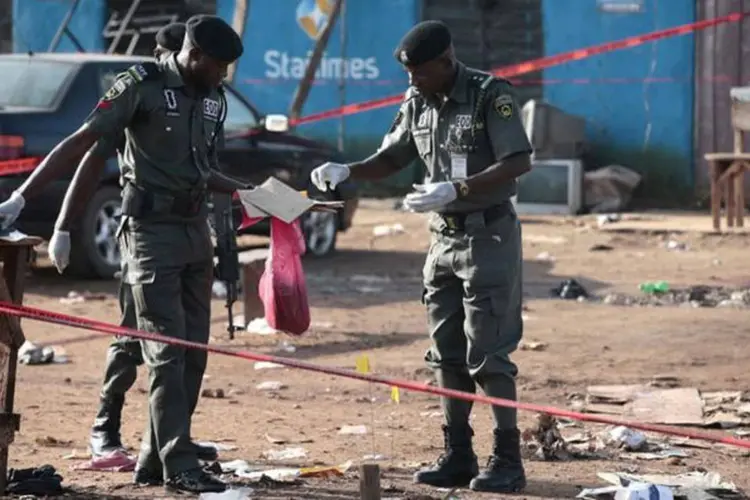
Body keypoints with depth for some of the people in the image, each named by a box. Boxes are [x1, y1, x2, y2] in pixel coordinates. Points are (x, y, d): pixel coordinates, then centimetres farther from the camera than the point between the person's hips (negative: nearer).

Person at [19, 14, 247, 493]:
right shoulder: (143, 87, -10)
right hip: (152, 233, -7)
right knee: (167, 352, -10)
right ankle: (179, 465, -10)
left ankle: (154, 459, 15)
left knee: (194, 353, 7)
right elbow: (83, 144, -13)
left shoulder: (214, 100, 11)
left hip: (196, 230, 8)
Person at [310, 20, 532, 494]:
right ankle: (458, 456, 16)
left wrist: (455, 189, -30)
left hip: (489, 236, -7)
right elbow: (391, 158, 15)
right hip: (444, 238, 7)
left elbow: (519, 162, -21)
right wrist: (346, 171, -4)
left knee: (486, 353, -9)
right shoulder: (418, 102, 6)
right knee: (447, 353, 9)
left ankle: (508, 461, -3)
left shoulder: (490, 94, -15)